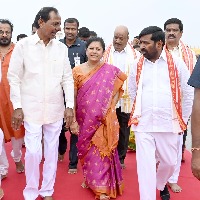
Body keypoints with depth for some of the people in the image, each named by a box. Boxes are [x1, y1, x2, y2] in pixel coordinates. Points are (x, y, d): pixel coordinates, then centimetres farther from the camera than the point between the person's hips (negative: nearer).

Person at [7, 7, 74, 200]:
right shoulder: (23, 45, -3)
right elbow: (14, 77, -2)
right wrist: (17, 107, -7)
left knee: (51, 150, 9)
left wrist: (70, 106, -1)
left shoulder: (61, 47, 4)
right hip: (31, 109, -2)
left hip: (55, 109, 3)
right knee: (33, 151, -3)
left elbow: (67, 78, 5)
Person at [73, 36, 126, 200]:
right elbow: (73, 97, 0)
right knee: (86, 149, 15)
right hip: (84, 119, 2)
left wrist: (110, 106, -4)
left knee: (101, 151, 0)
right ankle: (89, 177, 37)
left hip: (103, 120, -2)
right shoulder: (77, 71, -1)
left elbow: (119, 89, 8)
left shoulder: (110, 71, -5)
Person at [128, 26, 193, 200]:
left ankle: (161, 184, 46)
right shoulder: (138, 65, 3)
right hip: (143, 124, 1)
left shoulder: (176, 63, -3)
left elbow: (189, 93, 3)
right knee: (145, 165, -1)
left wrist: (183, 119, 6)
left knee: (169, 162, 15)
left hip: (168, 123, 0)